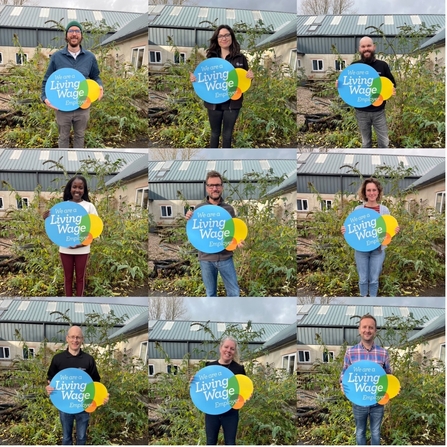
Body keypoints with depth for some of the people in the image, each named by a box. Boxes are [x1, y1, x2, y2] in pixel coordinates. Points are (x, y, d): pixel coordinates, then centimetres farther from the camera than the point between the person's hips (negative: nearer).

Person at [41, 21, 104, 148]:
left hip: (82, 108, 1)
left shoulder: (90, 57, -2)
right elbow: (47, 80, 0)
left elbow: (95, 77, 11)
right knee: (63, 137, 16)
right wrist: (45, 98, -17)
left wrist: (100, 87, -13)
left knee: (79, 136, 18)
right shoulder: (56, 57, -6)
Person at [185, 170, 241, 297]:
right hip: (206, 258, 0)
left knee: (234, 292, 5)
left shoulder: (229, 209, 1)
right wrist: (189, 220, -17)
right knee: (211, 294, 12)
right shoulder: (199, 208, -1)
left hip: (225, 257, 1)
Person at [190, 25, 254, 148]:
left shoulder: (240, 58, 2)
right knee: (215, 133, 10)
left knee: (227, 134, 8)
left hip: (232, 103, -1)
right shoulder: (211, 57, 3)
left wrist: (250, 77, -15)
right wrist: (195, 79, -14)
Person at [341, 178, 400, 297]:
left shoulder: (384, 210, 1)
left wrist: (395, 231, -15)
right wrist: (345, 231, -17)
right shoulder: (358, 209, -1)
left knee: (374, 279, 7)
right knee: (363, 279, 7)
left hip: (378, 250, 0)